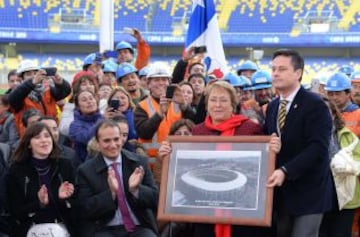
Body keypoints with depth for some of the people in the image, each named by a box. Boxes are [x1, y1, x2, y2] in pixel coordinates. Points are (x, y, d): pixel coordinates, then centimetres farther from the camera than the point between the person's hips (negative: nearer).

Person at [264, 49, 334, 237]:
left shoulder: (315, 105, -12)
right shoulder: (272, 106, 12)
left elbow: (318, 148, -22)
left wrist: (285, 171, -30)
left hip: (307, 192, -7)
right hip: (280, 191, 7)